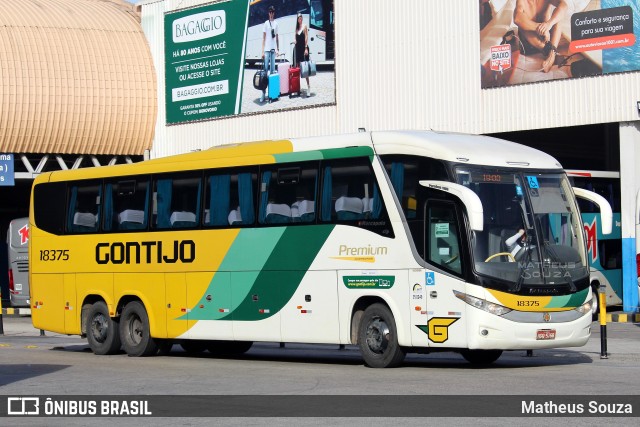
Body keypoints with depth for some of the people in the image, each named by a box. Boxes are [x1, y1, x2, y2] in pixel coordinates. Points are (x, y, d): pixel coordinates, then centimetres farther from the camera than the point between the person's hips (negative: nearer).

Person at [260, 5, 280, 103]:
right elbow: (263, 38, 0)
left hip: (273, 49, 4)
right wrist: (262, 51, -6)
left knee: (272, 70, 7)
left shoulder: (276, 23, 12)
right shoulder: (266, 23, 1)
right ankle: (263, 94, -11)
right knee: (265, 69, -8)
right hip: (267, 49, -4)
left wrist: (278, 49, 13)